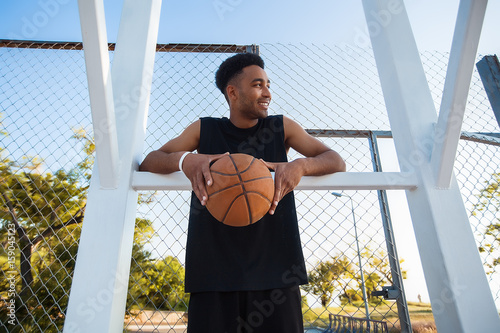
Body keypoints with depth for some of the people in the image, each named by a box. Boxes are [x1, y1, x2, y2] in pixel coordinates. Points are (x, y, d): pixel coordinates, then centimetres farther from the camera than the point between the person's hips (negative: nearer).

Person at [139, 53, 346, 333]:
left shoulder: (282, 128, 7)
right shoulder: (204, 130, 6)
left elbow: (337, 161, 4)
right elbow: (148, 162, 3)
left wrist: (301, 165, -19)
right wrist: (183, 160, -21)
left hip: (274, 270, 1)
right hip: (215, 269, 0)